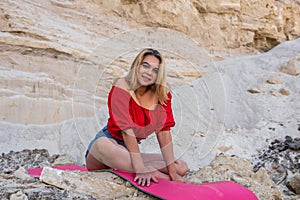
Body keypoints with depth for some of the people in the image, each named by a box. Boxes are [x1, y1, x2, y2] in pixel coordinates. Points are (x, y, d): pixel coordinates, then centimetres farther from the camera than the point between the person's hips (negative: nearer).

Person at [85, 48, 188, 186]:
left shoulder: (162, 93, -7)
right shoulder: (122, 87, -20)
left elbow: (164, 131, -10)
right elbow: (127, 130, -27)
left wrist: (173, 172, -14)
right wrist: (141, 170, -32)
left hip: (130, 153, 5)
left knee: (182, 168, -6)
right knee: (102, 145, -40)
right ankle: (155, 174, -25)